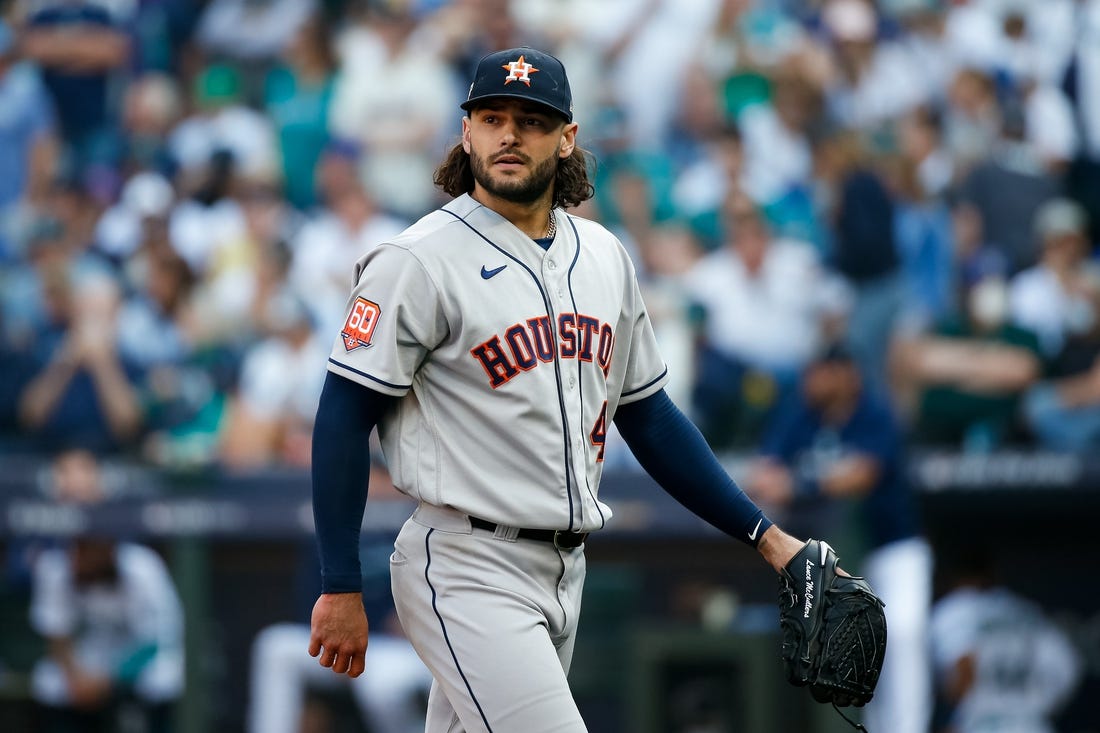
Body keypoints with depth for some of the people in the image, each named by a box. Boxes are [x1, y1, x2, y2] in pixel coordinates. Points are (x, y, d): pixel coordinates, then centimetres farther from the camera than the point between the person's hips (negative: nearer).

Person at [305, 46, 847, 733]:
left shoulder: (604, 257, 13)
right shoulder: (419, 261, -8)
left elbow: (649, 417, 19)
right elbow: (343, 418, -9)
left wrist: (766, 536, 14)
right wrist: (341, 590, -13)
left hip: (565, 572, 7)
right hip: (466, 570, -7)